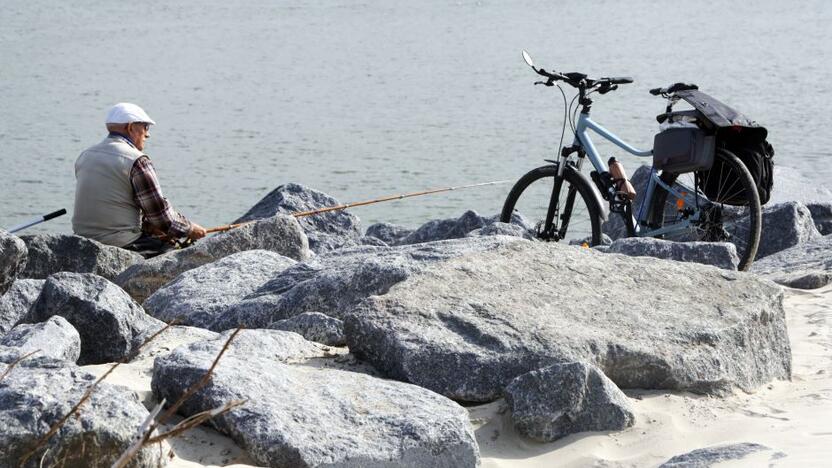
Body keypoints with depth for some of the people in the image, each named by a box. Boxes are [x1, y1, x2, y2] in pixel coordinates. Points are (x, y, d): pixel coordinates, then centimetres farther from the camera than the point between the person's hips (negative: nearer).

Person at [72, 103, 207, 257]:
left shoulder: (84, 156, 11)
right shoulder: (136, 161, -12)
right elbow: (161, 213, -10)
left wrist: (150, 226, 14)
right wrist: (190, 229, 7)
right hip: (122, 245, -8)